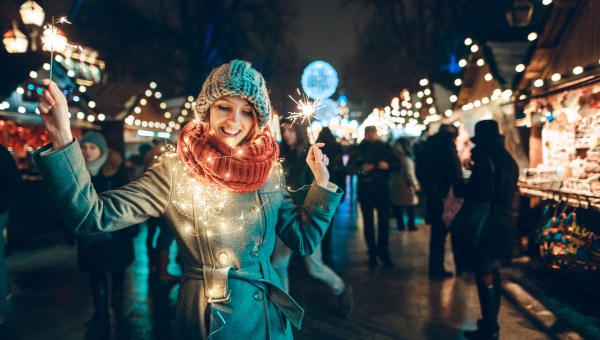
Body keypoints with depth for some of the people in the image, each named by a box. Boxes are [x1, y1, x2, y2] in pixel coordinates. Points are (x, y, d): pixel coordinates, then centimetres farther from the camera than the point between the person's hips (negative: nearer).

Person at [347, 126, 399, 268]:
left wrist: (388, 165, -14)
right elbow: (350, 167, -5)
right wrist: (362, 168, -23)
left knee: (384, 222, 2)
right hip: (365, 191, -1)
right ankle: (372, 253, 16)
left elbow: (396, 164, 6)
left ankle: (384, 252, 15)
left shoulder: (385, 147, 4)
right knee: (368, 223, 6)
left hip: (382, 189, 1)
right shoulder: (359, 149, 0)